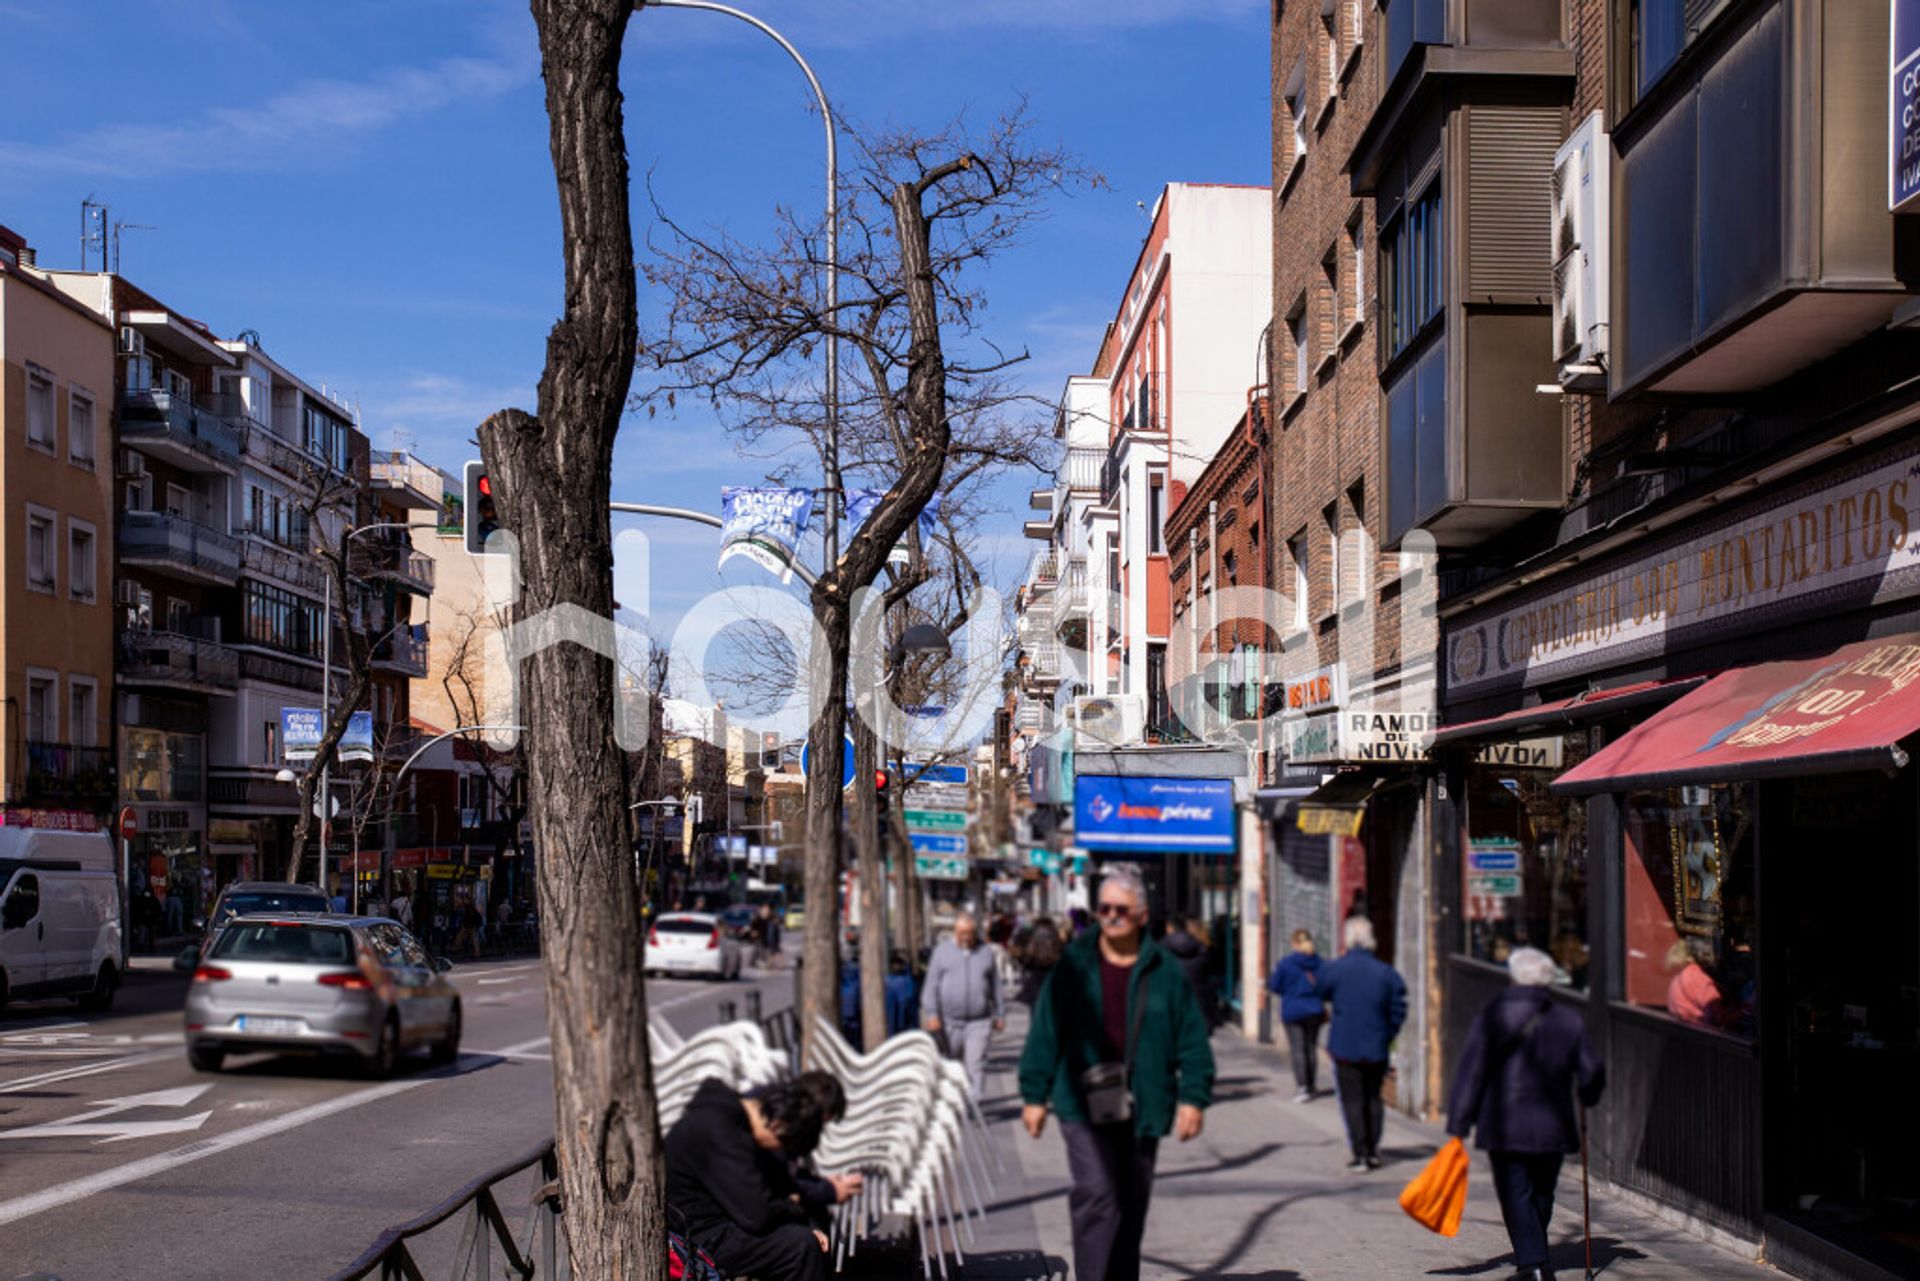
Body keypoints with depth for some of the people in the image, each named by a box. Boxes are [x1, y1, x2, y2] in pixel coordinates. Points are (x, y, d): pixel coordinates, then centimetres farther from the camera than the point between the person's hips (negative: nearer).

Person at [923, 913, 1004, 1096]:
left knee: (976, 1065, -11)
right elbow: (931, 986, 0)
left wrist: (1000, 1015, 13)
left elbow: (996, 987, 16)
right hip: (950, 1021, 0)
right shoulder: (942, 951, 5)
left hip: (979, 1021, 0)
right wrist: (932, 1014, -10)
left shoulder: (986, 953, 9)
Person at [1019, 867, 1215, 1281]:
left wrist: (1193, 1097, -1)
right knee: (1095, 1195, -14)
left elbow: (1192, 1038, 6)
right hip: (1084, 1104, -2)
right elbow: (1045, 1032, 3)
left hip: (1142, 1106, 2)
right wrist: (1034, 1095, 2)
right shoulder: (1074, 964, 0)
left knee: (1133, 1203, 12)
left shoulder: (1163, 970, 3)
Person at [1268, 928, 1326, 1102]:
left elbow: (1275, 986, -5)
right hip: (1314, 1011, 3)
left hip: (1293, 1012, -3)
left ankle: (1302, 1086, -15)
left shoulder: (1286, 962, -10)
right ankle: (1311, 1086, 17)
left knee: (1297, 1049, -3)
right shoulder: (1319, 962, -2)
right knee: (1312, 1048, 12)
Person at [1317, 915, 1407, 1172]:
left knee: (1353, 1101, 3)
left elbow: (1323, 994, 5)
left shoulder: (1335, 970, -11)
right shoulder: (1386, 972, -3)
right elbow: (1398, 1011, 1)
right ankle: (1373, 1152, 20)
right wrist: (1386, 1036, 11)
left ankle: (1360, 1154, 0)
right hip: (1376, 1048, 3)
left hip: (1345, 1047, -3)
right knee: (1374, 1098, 17)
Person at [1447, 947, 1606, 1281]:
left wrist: (1459, 1125, -4)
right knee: (1541, 1196, 17)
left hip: (1504, 1128, -3)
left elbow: (1470, 1073, -7)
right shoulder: (1569, 1022, 2)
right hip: (1552, 1128, 3)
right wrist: (1587, 1097, 31)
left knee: (1516, 1196, -1)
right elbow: (1591, 1073, 8)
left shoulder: (1493, 1016, -6)